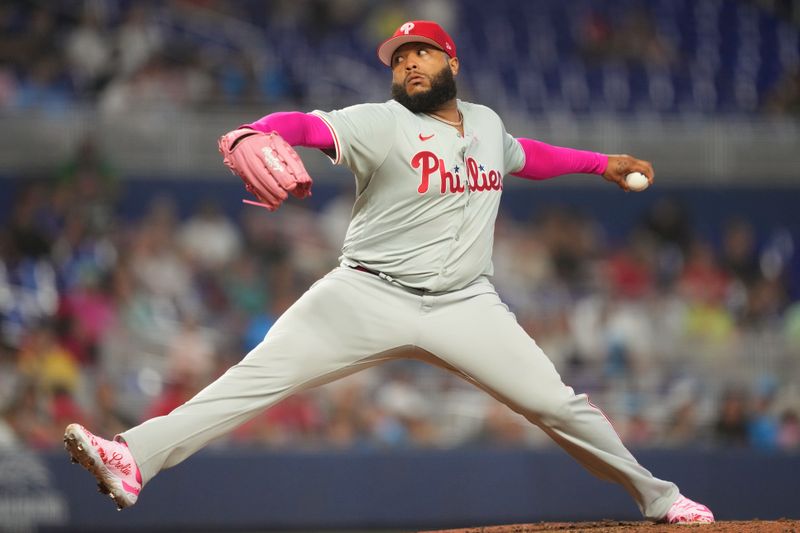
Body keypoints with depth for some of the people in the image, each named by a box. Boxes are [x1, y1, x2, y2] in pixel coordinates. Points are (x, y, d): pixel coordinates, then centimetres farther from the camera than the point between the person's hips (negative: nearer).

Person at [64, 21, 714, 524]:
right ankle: (136, 458, -28)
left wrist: (600, 162, 37)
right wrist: (253, 136, -47)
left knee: (557, 403, -2)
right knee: (259, 375, -18)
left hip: (465, 305, 4)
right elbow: (309, 125, -26)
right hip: (369, 295, -4)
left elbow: (522, 155, 35)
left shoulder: (486, 123, 12)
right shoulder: (380, 123, -7)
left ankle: (654, 496, 18)